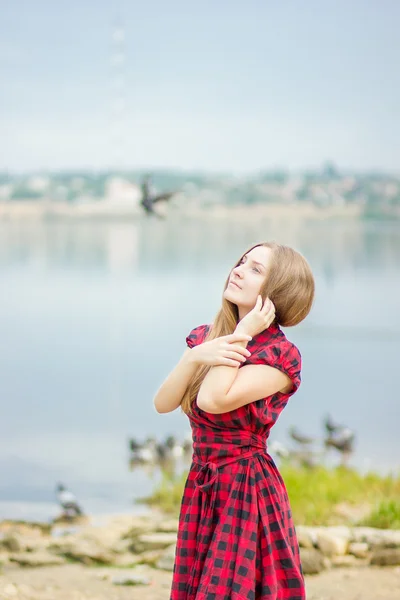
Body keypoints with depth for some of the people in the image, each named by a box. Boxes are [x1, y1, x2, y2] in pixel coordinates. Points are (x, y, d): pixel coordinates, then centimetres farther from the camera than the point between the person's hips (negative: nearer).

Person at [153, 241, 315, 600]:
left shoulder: (280, 355, -12)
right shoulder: (205, 338, 8)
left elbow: (212, 401, -23)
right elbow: (163, 404, -1)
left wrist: (242, 336, -16)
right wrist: (195, 358, -16)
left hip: (247, 490, -6)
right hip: (201, 488, 6)